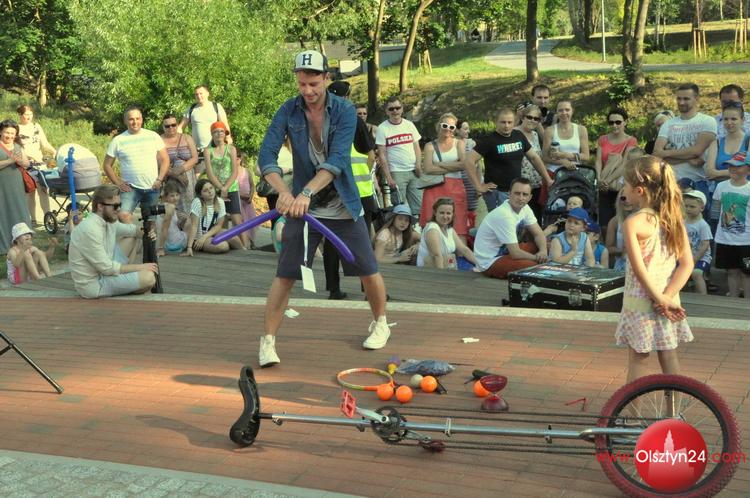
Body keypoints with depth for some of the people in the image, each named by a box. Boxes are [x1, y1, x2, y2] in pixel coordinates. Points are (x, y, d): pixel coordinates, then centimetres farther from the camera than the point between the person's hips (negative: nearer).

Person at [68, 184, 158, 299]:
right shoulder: (90, 229, -26)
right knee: (148, 277, -25)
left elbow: (132, 229, 20)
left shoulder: (109, 221, 2)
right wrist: (140, 267, -15)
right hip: (93, 285, -10)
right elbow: (107, 268, -24)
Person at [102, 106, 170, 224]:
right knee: (123, 215, -24)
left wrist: (159, 180, -4)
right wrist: (118, 183, -5)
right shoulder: (118, 141, 1)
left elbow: (165, 160, 7)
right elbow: (107, 165, 6)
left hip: (152, 188, 2)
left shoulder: (153, 136, 5)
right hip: (130, 188, -2)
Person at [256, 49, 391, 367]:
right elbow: (266, 154, -16)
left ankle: (380, 324, 31)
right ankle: (267, 341, 2)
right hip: (302, 206, 0)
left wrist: (307, 192, -39)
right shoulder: (289, 111, -7)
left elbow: (337, 159, -25)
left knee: (367, 270, 6)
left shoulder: (345, 111, -12)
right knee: (285, 274, -7)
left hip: (343, 206, 0)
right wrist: (284, 192, -34)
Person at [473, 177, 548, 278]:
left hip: (504, 251, 9)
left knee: (546, 245, 4)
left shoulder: (524, 208, -2)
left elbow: (538, 234, 5)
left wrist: (543, 251, -17)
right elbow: (515, 254, -28)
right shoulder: (504, 215, -28)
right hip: (490, 263, -9)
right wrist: (537, 258, -11)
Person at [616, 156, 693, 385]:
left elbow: (639, 269, -22)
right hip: (669, 301, 6)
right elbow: (687, 264, -4)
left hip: (641, 303, -5)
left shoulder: (633, 223, -16)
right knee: (669, 356, 16)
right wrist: (667, 297, -10)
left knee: (638, 359, 5)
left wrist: (659, 298, -16)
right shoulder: (674, 219, 1)